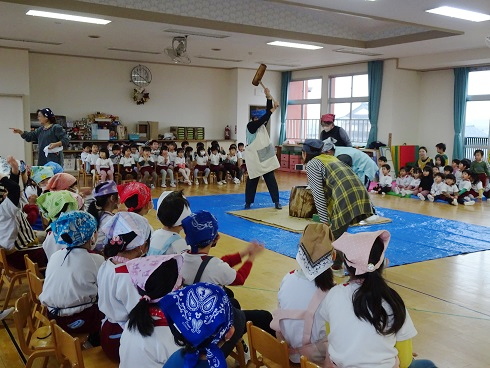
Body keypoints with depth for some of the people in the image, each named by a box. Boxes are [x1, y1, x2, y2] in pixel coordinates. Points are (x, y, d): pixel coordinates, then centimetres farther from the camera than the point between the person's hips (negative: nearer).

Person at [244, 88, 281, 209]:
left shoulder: (262, 125, 8)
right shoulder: (250, 126, -11)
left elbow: (267, 113, 0)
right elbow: (263, 118, -25)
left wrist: (269, 97, -6)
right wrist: (272, 110, -21)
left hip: (266, 158, 6)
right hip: (254, 159, -6)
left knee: (271, 180, 5)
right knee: (252, 181, 4)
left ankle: (276, 201, 9)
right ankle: (248, 202, 16)